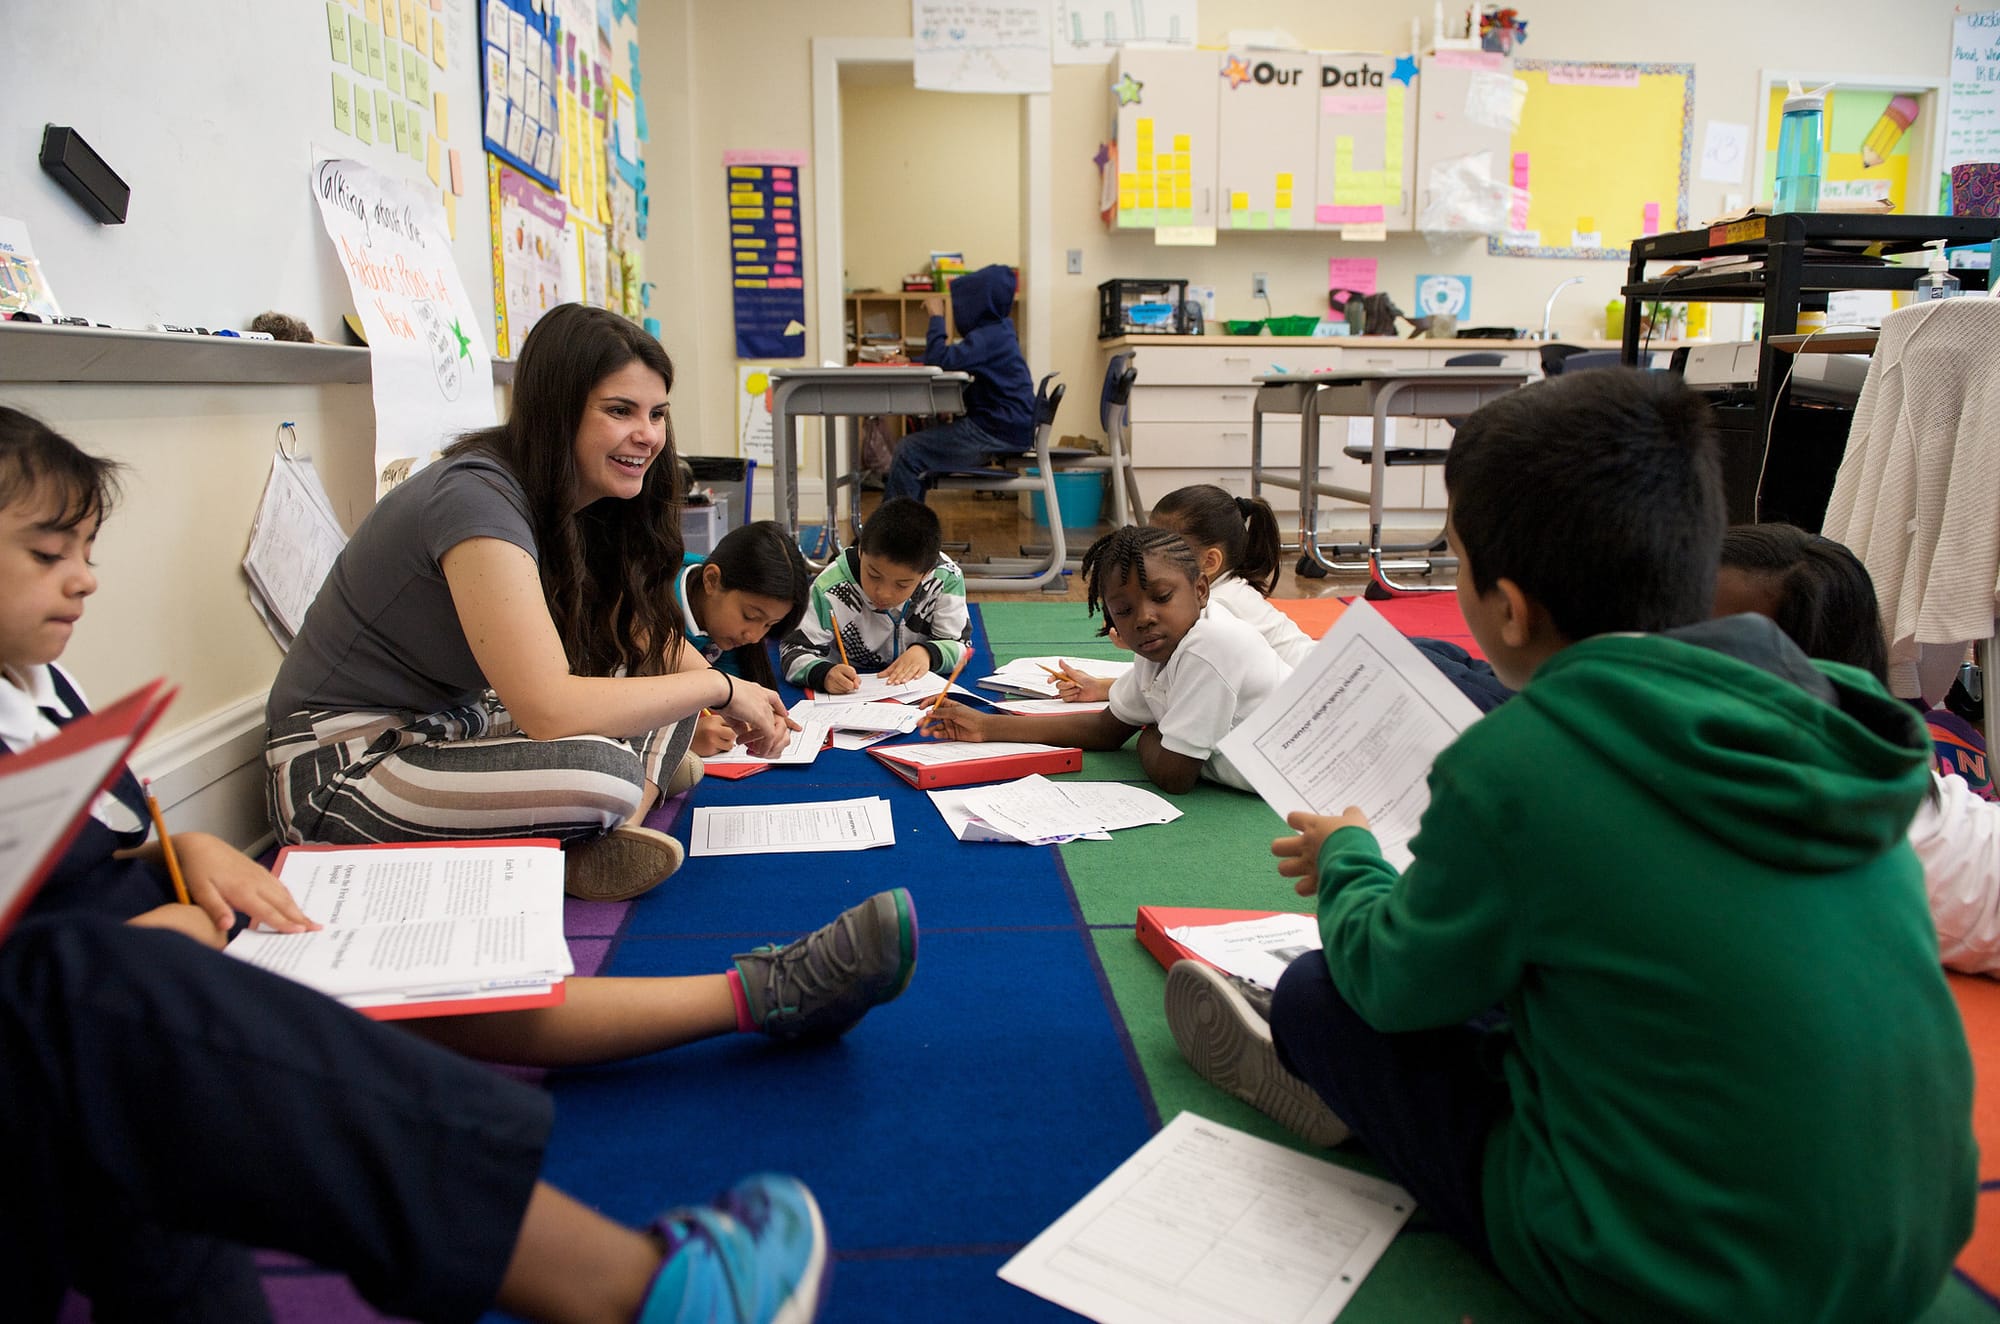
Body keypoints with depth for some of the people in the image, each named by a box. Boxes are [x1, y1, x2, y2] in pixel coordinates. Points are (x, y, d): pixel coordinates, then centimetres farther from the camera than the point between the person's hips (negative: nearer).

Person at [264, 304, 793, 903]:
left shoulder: (591, 507, 3)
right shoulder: (478, 499, -24)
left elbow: (651, 639, 11)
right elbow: (549, 708, -32)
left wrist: (736, 702, -10)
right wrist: (719, 686, -20)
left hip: (453, 730, 10)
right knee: (598, 775, -35)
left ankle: (613, 834, -16)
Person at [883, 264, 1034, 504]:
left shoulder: (988, 338, -17)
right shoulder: (997, 333, 15)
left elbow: (940, 360, -26)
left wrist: (936, 317, -12)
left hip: (997, 434, -11)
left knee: (907, 452, -11)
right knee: (915, 448, 18)